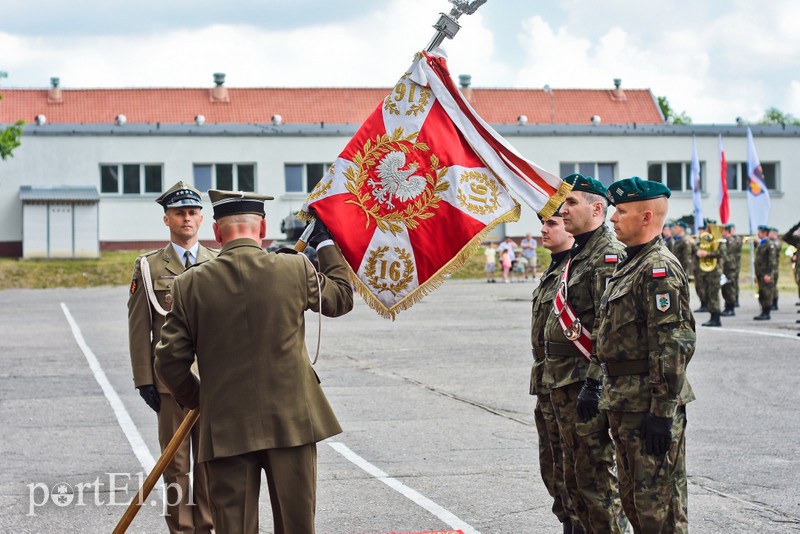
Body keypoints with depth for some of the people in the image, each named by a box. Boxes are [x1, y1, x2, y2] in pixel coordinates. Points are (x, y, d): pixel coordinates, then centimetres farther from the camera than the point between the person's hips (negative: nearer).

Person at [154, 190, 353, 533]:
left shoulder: (191, 284, -4)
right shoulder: (296, 269, -5)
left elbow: (170, 361, -3)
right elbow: (342, 297, 15)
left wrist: (195, 399, 15)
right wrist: (325, 243, 27)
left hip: (226, 429, 0)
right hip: (291, 422, 0)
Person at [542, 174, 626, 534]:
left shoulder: (609, 257, -14)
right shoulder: (577, 255, 18)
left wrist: (594, 383, -25)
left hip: (586, 385, -10)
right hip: (563, 384, 10)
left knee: (595, 477, -6)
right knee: (574, 477, 16)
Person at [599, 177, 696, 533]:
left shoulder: (659, 269, -16)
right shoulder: (630, 266, 16)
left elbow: (672, 346, -22)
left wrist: (662, 411, -24)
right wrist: (602, 388, 22)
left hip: (650, 404, -11)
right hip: (625, 403, 11)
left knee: (659, 504, -5)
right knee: (633, 497, 16)